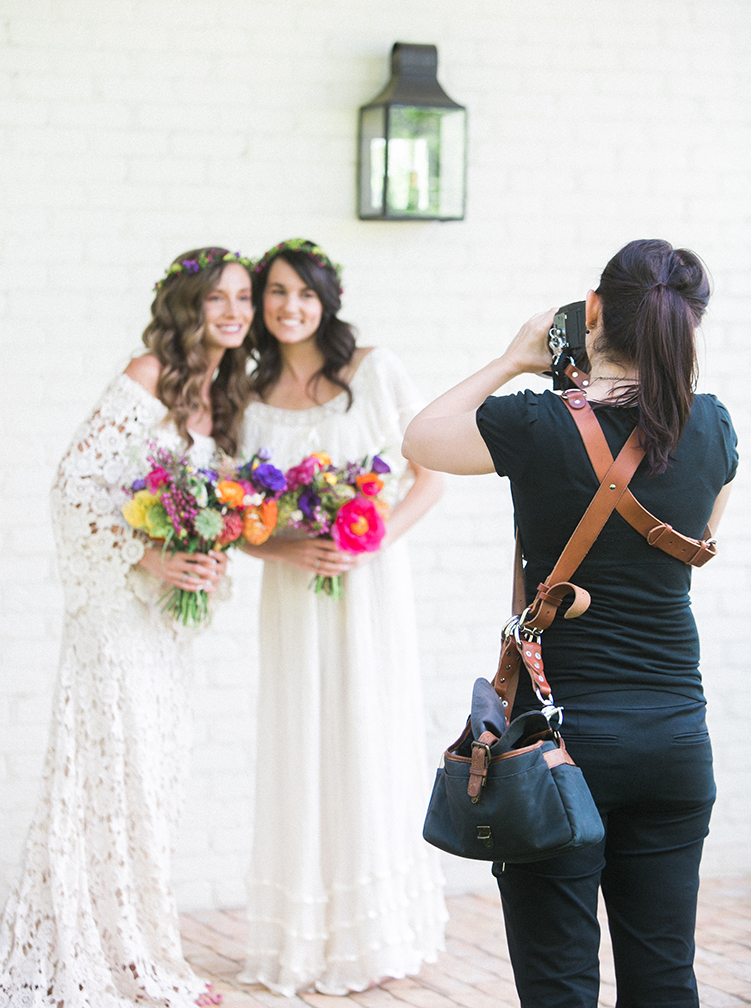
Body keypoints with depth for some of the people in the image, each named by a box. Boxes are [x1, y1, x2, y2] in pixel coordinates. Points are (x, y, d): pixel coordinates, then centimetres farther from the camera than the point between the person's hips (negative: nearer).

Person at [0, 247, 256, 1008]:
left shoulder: (222, 396, 12)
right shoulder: (148, 377, -13)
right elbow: (76, 480, -17)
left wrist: (210, 560, 0)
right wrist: (149, 558, -21)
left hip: (169, 609, 8)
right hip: (118, 603, -8)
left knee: (153, 770, 11)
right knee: (121, 770, -3)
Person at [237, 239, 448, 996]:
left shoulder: (373, 372, -2)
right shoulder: (250, 398, 5)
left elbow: (430, 477, -1)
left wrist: (372, 541, -15)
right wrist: (288, 549, -13)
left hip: (371, 586, -2)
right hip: (292, 593, 2)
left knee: (369, 746, 1)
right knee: (300, 754, 3)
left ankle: (372, 933, 14)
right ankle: (307, 939, 12)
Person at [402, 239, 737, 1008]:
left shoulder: (537, 425, -12)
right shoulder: (712, 431, -1)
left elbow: (419, 439, 8)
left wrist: (514, 360, 14)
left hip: (561, 730, -4)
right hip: (675, 737, 4)